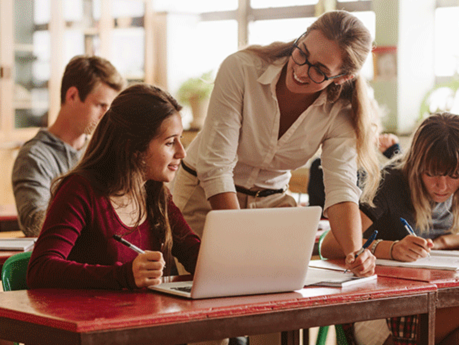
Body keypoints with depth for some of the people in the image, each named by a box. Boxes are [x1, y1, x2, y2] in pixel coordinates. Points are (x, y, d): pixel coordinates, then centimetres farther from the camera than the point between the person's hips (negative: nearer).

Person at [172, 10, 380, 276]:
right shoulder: (242, 69, -25)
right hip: (205, 194, -3)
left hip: (272, 200, 3)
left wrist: (355, 252, -44)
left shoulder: (339, 112, -15)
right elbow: (215, 166, -26)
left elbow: (341, 189, -24)